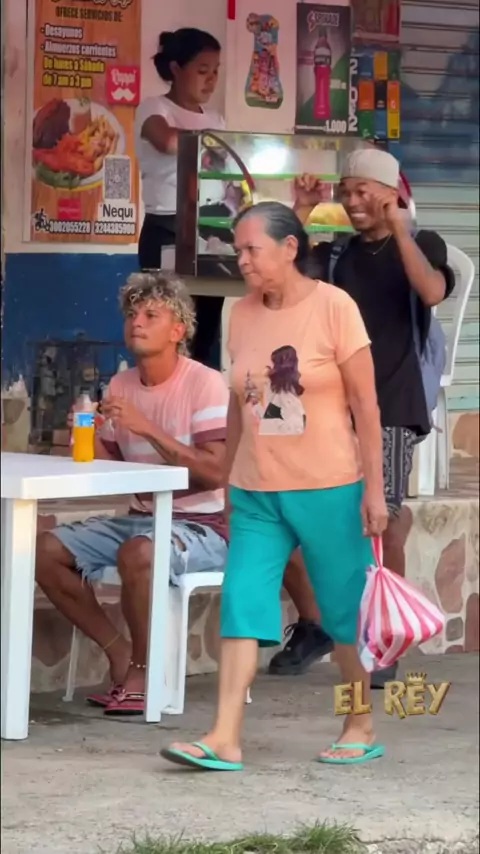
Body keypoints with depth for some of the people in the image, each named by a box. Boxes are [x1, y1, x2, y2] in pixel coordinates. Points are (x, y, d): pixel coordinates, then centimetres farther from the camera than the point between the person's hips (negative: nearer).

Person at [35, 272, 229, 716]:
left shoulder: (205, 384, -13)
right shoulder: (121, 386, 8)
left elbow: (215, 472, -22)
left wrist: (148, 429, -28)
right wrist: (88, 444, -8)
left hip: (202, 525, -7)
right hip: (140, 517, 7)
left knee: (139, 552, -38)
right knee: (47, 550, -10)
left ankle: (145, 672, -17)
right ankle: (120, 651, 1)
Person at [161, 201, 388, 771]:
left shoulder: (333, 307, -9)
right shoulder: (241, 316, 5)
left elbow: (366, 406, -8)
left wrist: (374, 489, -10)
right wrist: (228, 482, 16)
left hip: (329, 491, -4)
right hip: (256, 494, 4)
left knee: (345, 608, 8)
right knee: (242, 605, -7)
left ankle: (362, 728, 24)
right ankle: (225, 740, -11)